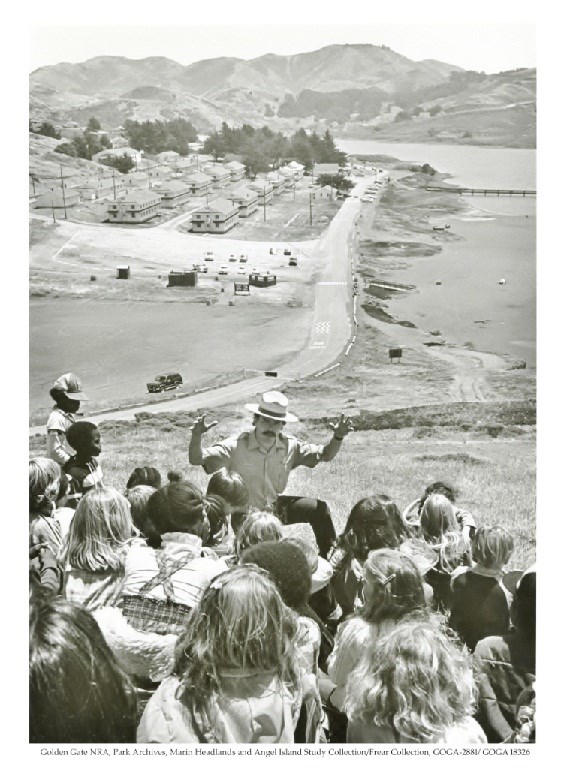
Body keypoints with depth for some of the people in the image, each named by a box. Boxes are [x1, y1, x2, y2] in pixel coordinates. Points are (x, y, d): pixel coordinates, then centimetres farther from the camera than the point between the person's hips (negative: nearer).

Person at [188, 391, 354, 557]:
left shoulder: (289, 445, -9)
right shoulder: (236, 445, -22)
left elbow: (325, 454, 0)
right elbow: (197, 459, -26)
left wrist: (338, 437, -20)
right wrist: (197, 435, -47)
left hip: (275, 507, 5)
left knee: (319, 508, -1)